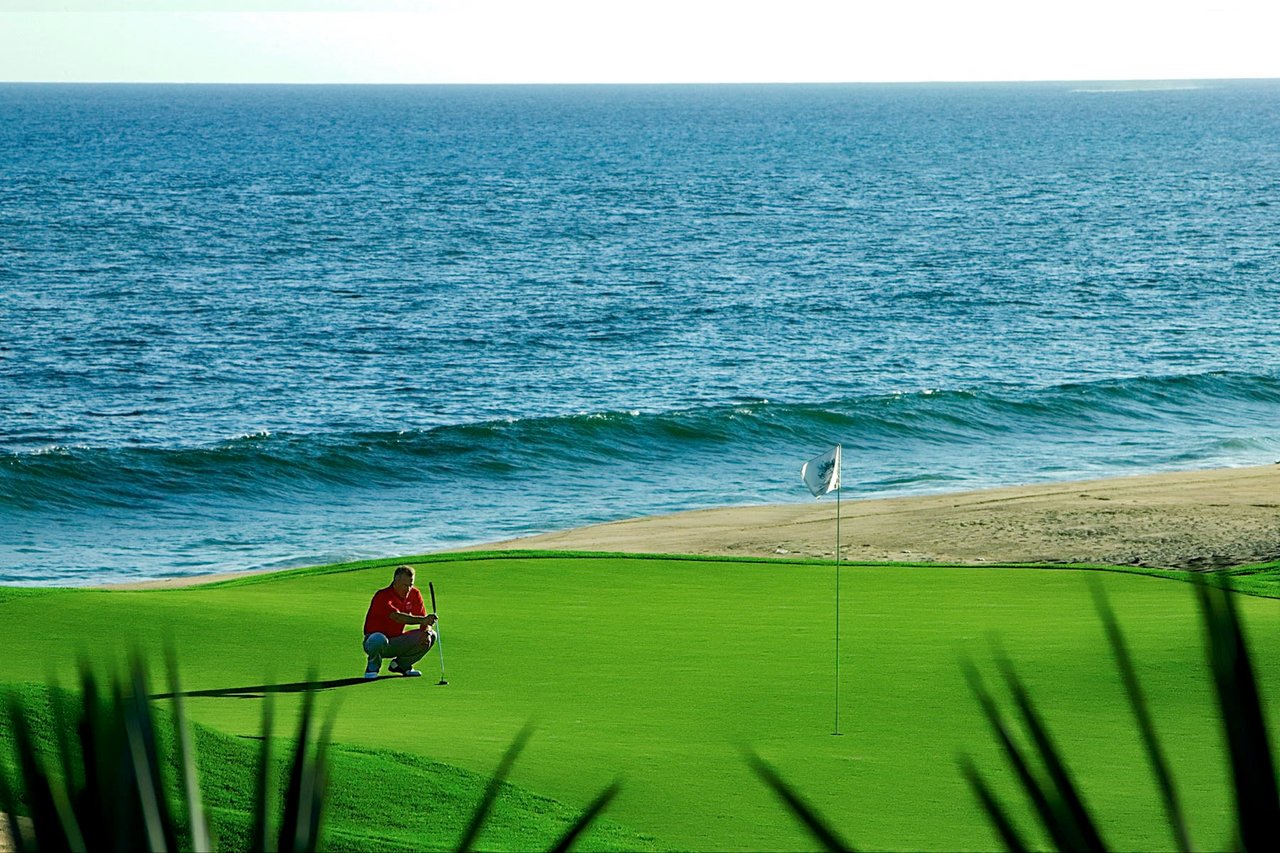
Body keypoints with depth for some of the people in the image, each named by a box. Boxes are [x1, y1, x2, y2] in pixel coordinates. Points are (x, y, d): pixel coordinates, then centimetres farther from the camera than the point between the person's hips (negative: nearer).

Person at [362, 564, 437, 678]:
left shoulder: (414, 594, -2)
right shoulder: (383, 596, -24)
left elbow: (424, 619, 1)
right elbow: (397, 617, -43)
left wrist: (426, 632, -24)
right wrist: (422, 620, -56)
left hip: (396, 643, 6)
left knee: (430, 636, -9)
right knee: (379, 639, -42)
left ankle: (400, 664, 9)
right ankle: (373, 667, -7)